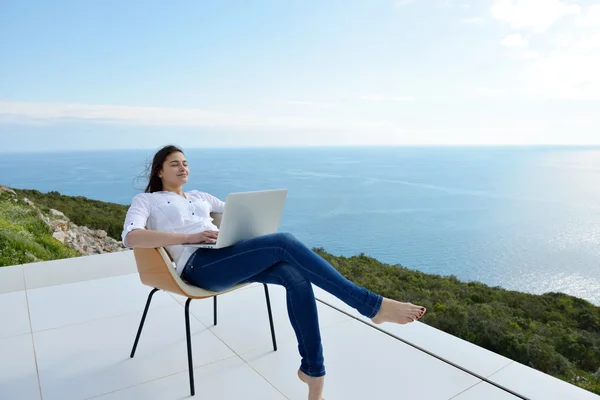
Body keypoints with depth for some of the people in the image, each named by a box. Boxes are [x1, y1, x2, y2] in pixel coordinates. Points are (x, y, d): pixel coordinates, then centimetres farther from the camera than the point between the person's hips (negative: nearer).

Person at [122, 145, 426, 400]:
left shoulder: (198, 196, 30)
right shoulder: (146, 200, 14)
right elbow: (131, 237, -6)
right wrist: (189, 237, -16)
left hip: (229, 256, 6)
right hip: (199, 265, -6)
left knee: (296, 275, -24)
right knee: (284, 243, -29)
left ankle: (312, 370, -15)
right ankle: (372, 305, -29)